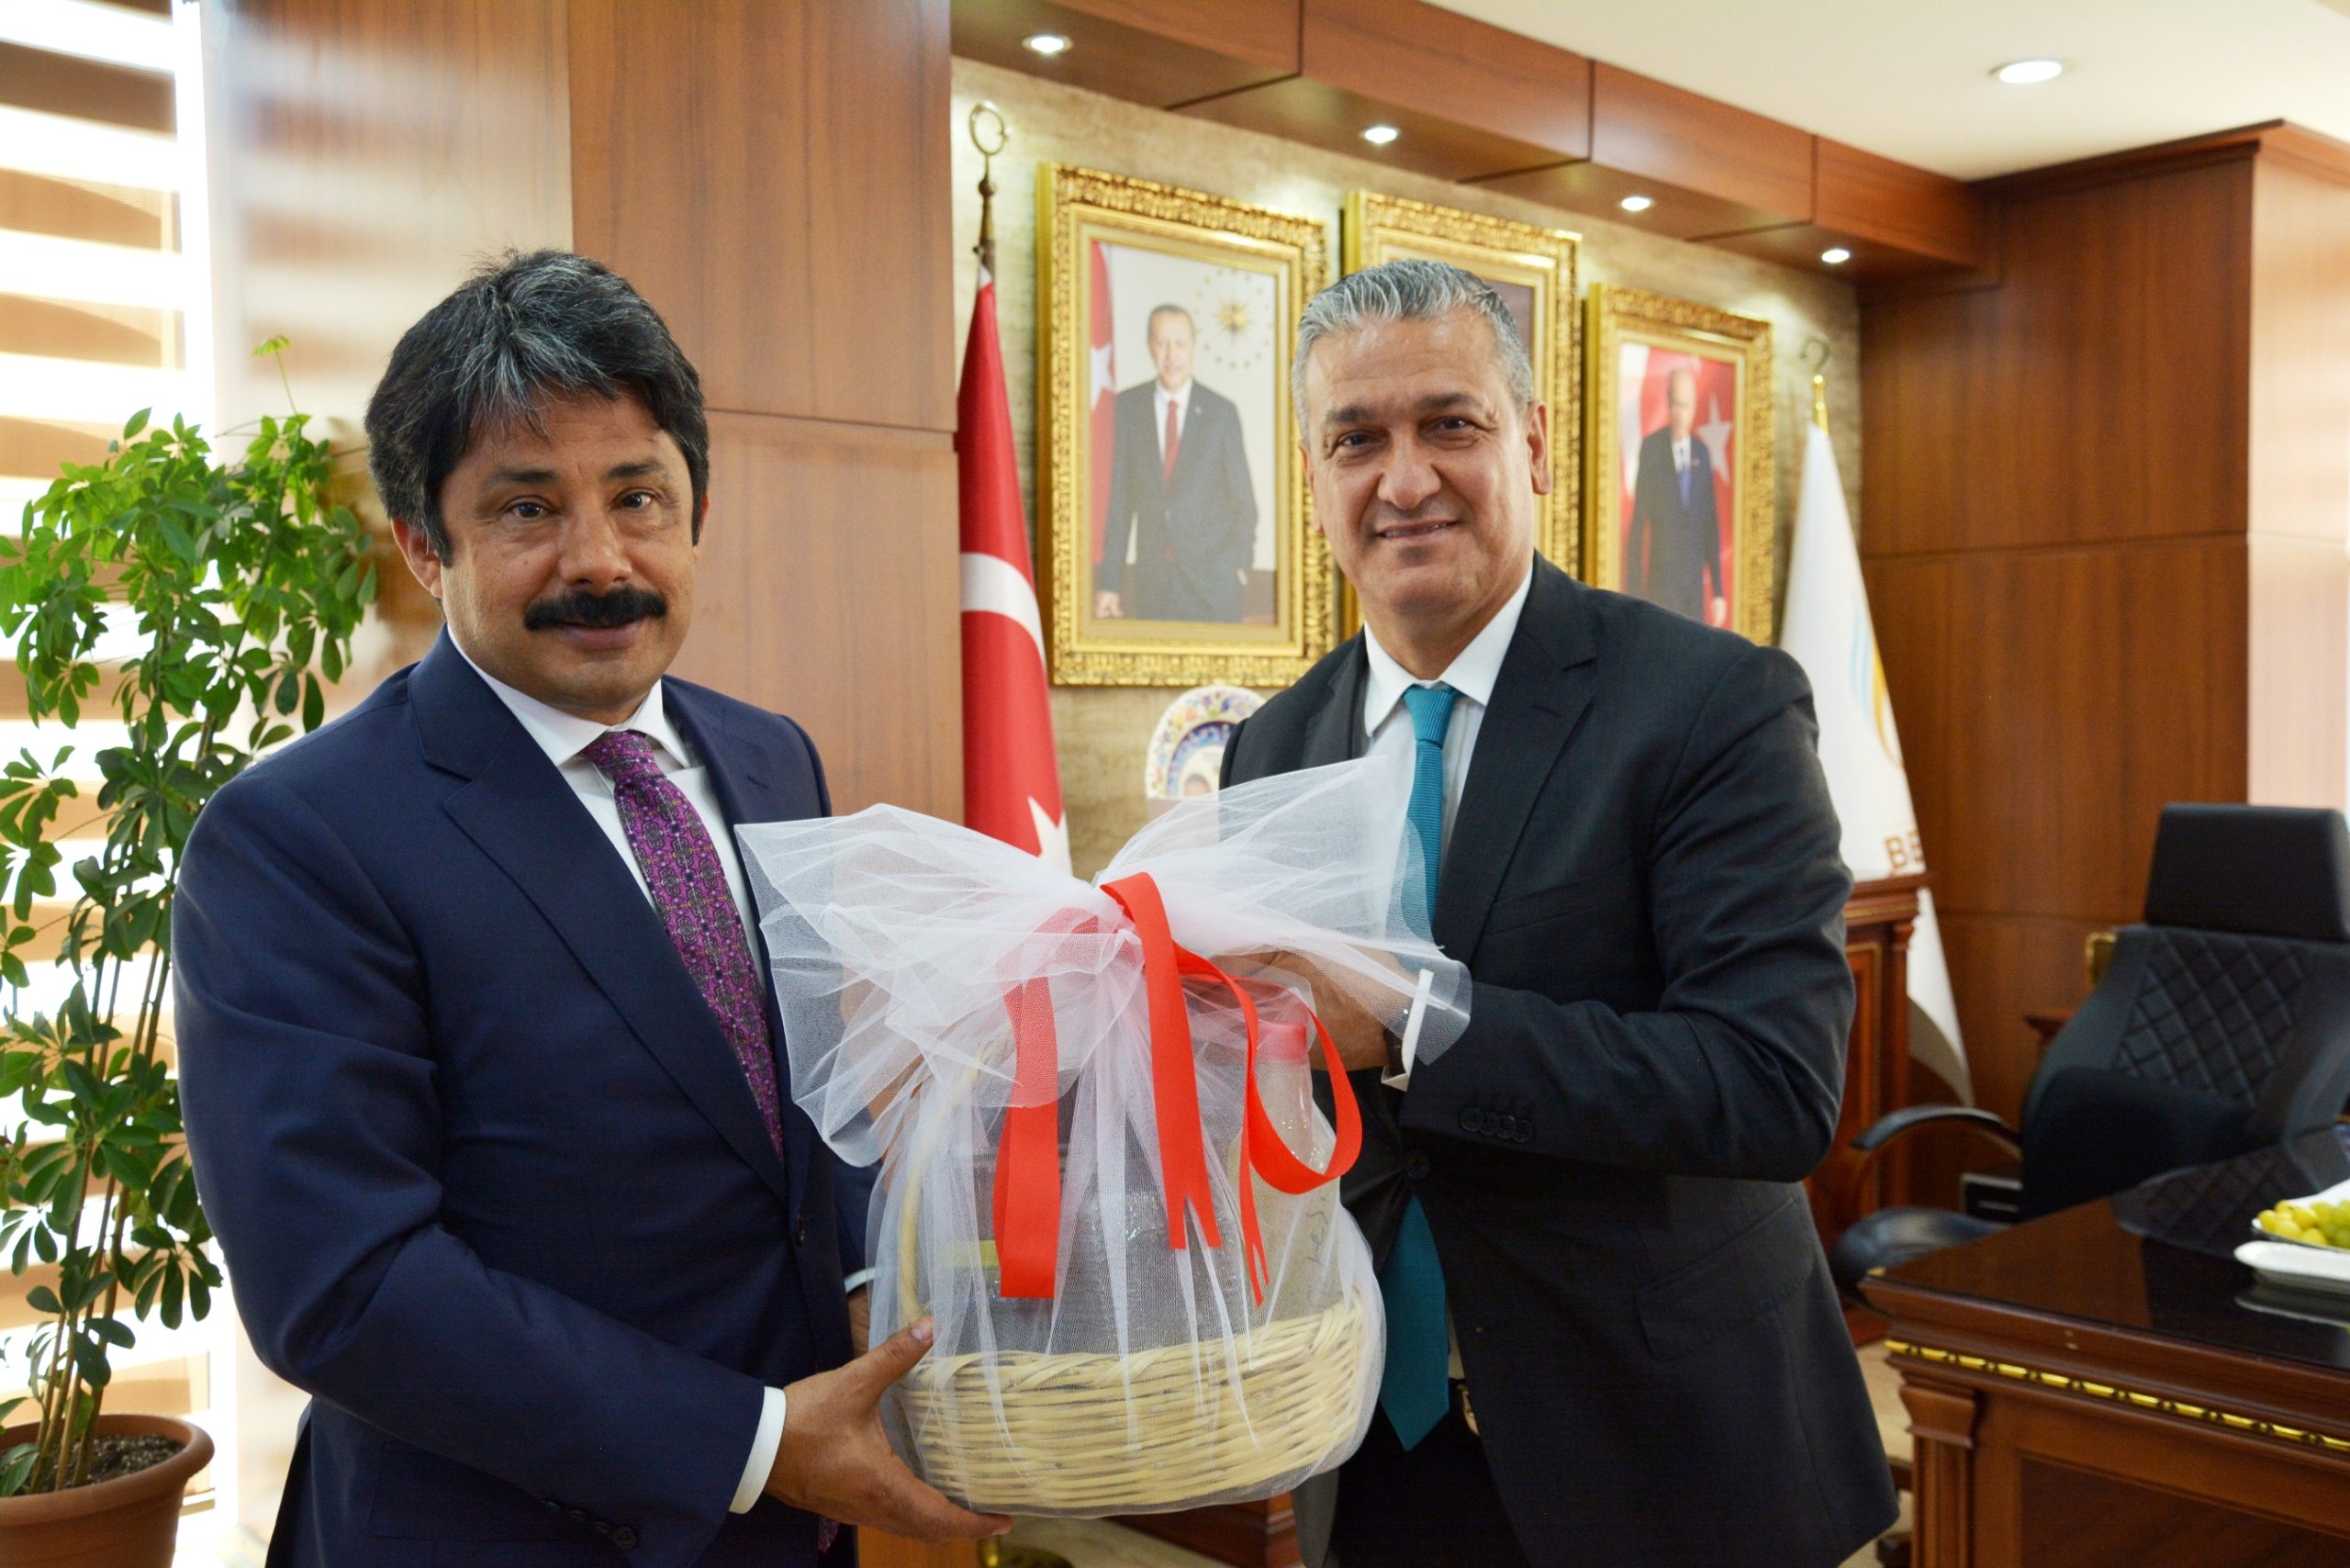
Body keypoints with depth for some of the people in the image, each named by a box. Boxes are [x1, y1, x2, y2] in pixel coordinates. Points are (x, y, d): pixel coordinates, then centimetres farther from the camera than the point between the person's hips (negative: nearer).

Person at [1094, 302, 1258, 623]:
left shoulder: (1222, 412, 1)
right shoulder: (1127, 407, 4)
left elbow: (1243, 500, 6)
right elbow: (1118, 497, 4)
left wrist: (1240, 563, -7)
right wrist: (1108, 581, 0)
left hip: (1213, 579, -1)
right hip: (1153, 581, 1)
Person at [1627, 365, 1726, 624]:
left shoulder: (1703, 452, 8)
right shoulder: (1651, 448, -5)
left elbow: (1712, 525, 11)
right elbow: (1638, 523, -5)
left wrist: (1717, 591, 8)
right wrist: (1633, 592, -8)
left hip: (1695, 582, 4)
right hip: (1661, 581, -4)